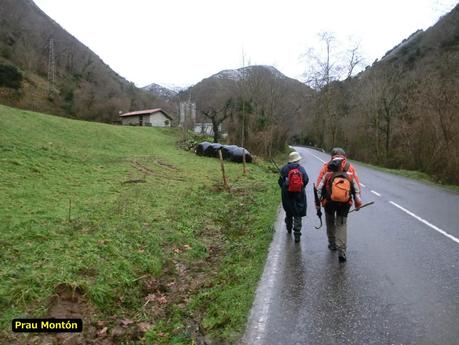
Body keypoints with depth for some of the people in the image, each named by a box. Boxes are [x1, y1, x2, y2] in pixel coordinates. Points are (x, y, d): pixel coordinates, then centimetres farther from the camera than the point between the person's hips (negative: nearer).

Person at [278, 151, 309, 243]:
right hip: (299, 195, -1)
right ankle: (297, 234, -3)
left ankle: (289, 228, 37)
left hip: (287, 195, 1)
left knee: (288, 213, 21)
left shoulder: (284, 169, -8)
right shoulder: (301, 169, -6)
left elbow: (280, 181, -5)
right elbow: (306, 180, -4)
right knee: (298, 215, 3)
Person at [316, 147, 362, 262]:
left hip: (329, 201, 0)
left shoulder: (326, 167, 1)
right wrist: (358, 202, 8)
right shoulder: (350, 167, 3)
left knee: (330, 222, 21)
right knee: (342, 225, 7)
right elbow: (357, 186, 2)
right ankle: (341, 251, -5)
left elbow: (319, 186, -4)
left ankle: (332, 244, 36)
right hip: (345, 202, 0)